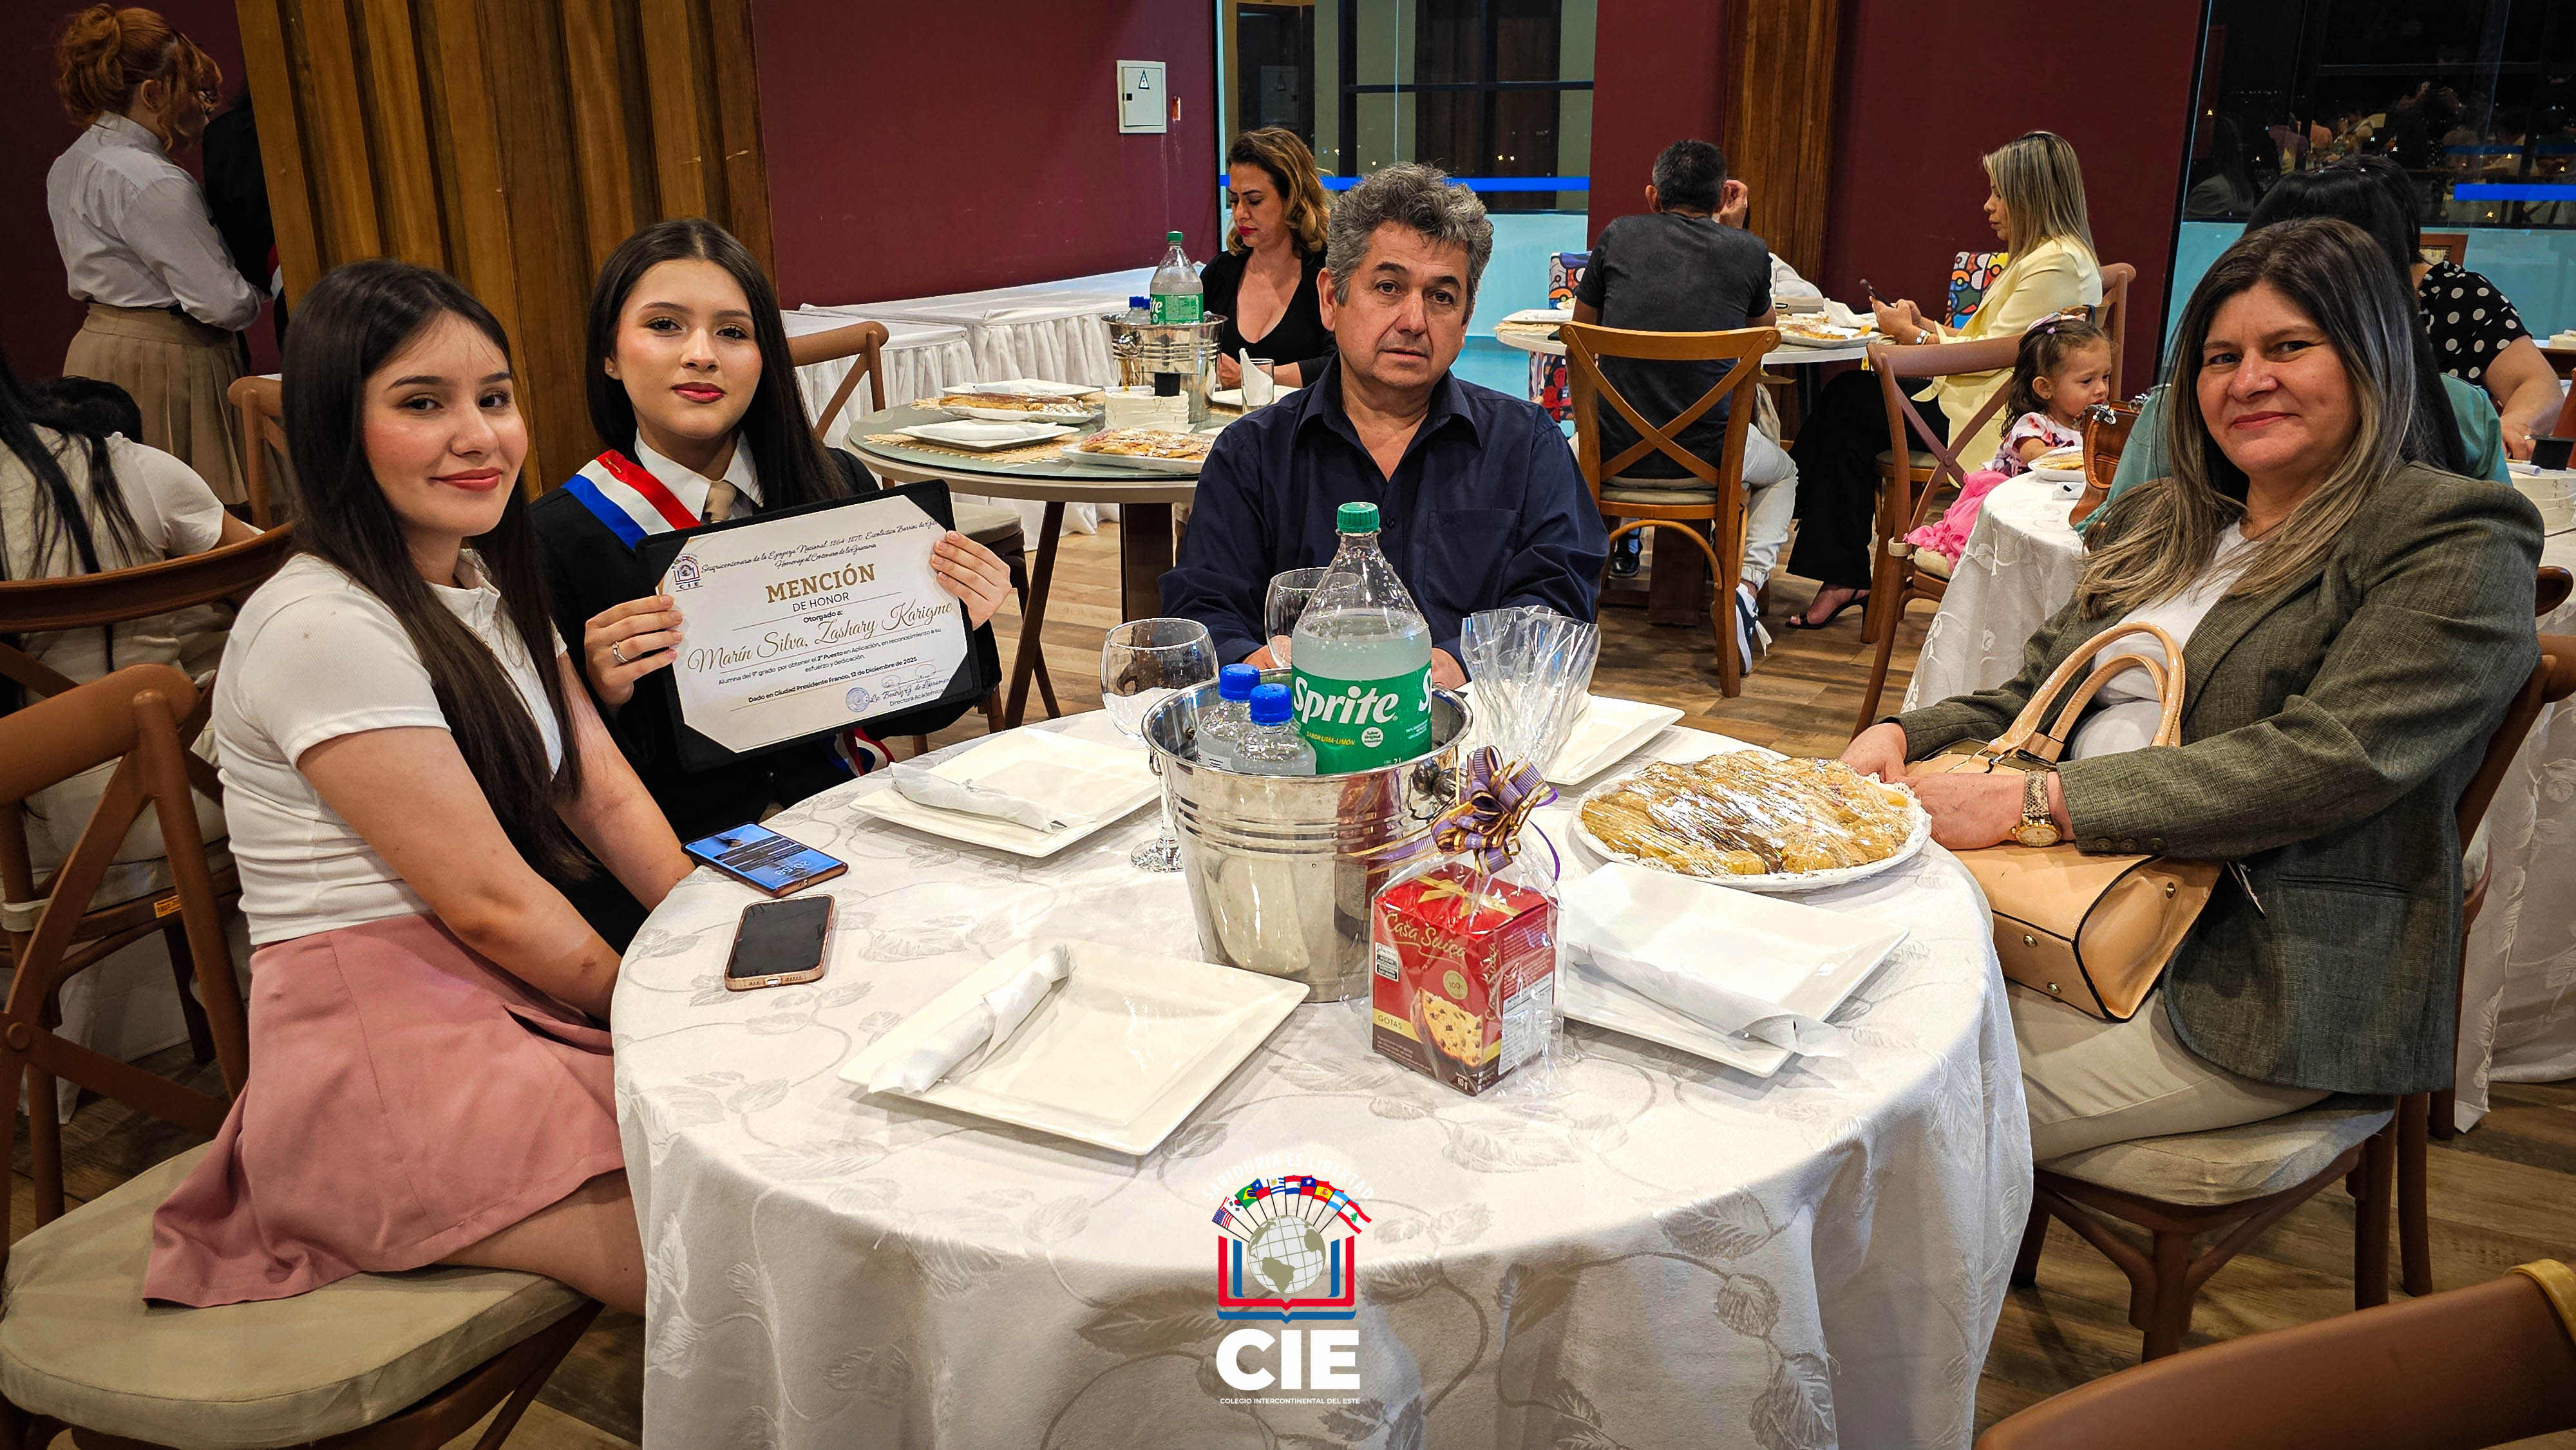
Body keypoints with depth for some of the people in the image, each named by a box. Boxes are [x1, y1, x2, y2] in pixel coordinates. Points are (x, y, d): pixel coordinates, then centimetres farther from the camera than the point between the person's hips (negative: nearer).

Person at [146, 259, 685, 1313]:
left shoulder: (490, 583, 12)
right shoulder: (320, 628, -16)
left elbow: (609, 800, 9)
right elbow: (487, 901, -16)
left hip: (513, 996, 9)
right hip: (384, 1048, -9)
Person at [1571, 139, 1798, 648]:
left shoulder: (1619, 236, 1)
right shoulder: (1748, 251, 1)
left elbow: (1582, 325, 14)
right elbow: (1766, 330, 21)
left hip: (1615, 455, 1)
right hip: (1707, 461, -1)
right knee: (1782, 473, 32)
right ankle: (1746, 583, 7)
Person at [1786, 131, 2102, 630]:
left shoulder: (2058, 263, -14)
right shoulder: (2040, 255, 19)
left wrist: (1910, 333, -6)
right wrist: (1925, 325, 6)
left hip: (1991, 421, -10)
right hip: (1977, 401, 10)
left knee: (1849, 403, -13)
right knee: (1846, 395, -5)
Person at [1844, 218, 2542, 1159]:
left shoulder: (2456, 538, -3)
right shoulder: (2156, 522, 19)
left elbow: (2331, 759, -17)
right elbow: (2031, 697, 21)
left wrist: (2032, 800, -21)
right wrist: (1902, 739, -2)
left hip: (2262, 979, -6)